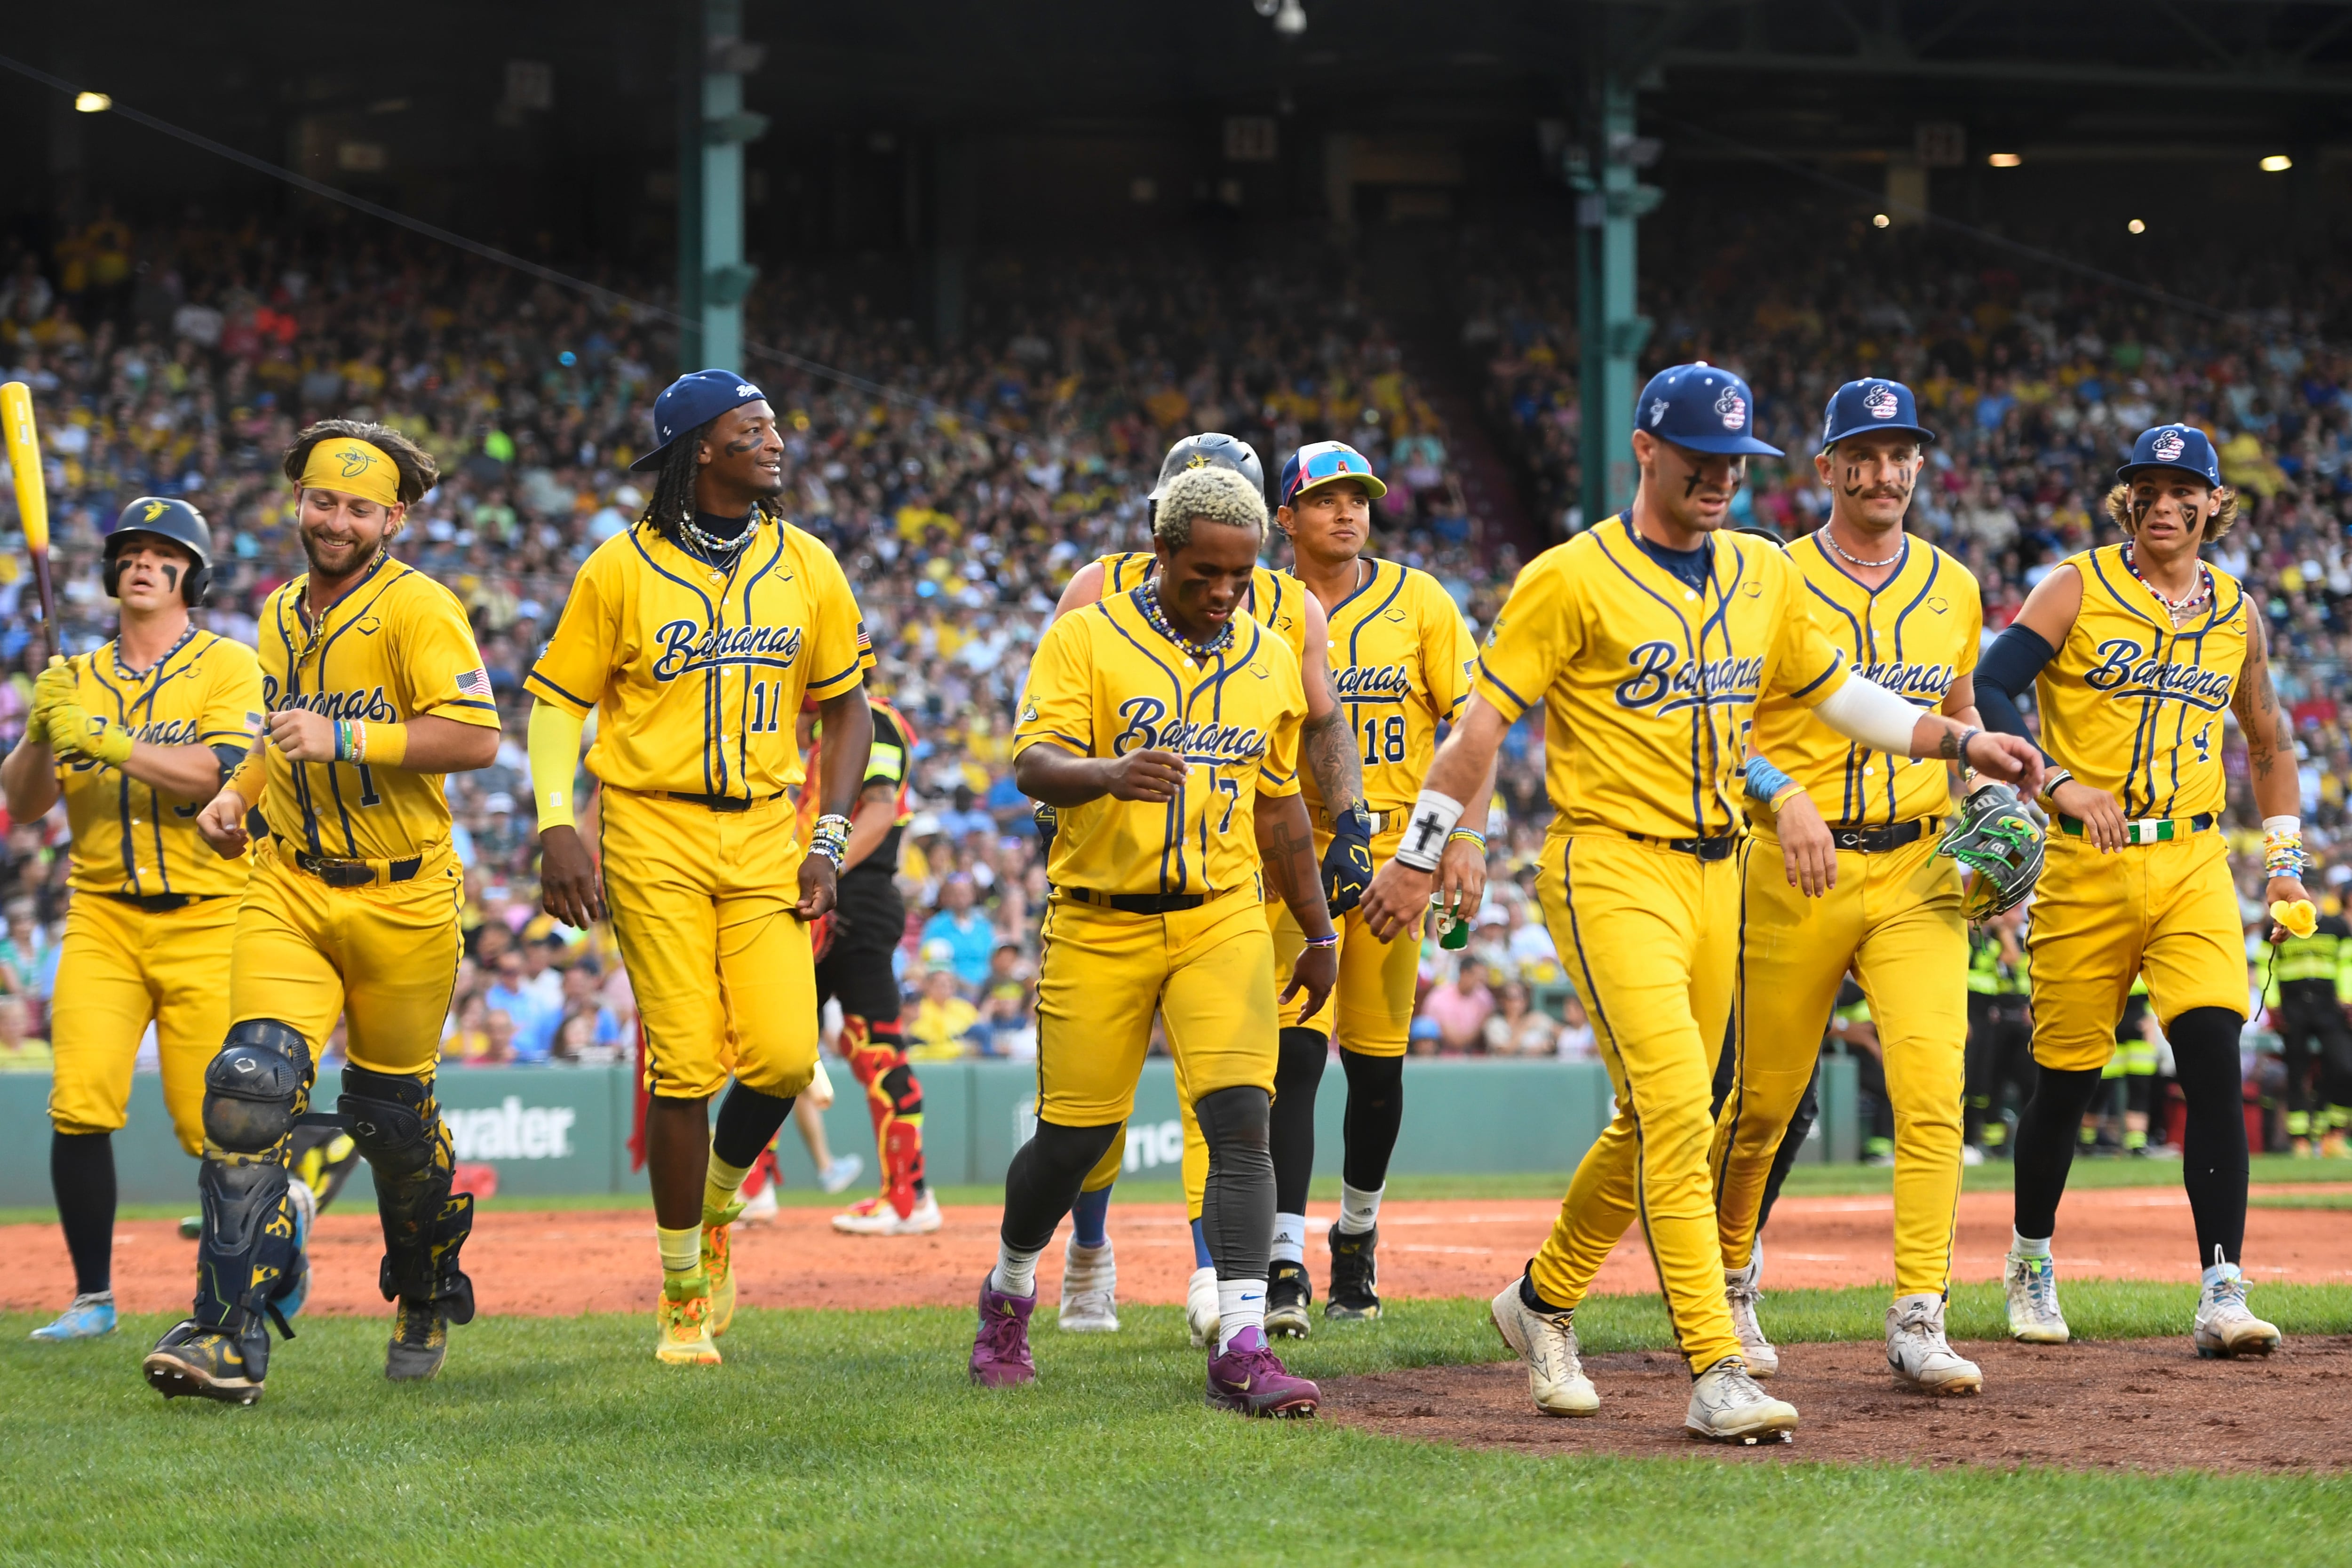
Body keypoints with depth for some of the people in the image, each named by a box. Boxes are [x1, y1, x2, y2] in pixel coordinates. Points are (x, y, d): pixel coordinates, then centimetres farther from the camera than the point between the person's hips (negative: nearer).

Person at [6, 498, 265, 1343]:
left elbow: (226, 773, -16)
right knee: (78, 1106, -13)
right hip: (103, 918, 3)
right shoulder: (78, 680, 13)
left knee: (211, 1123, -6)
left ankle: (284, 1212, 25)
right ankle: (93, 1297, -3)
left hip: (207, 918, -3)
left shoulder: (228, 666, 1)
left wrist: (103, 739, -21)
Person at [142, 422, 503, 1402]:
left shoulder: (419, 609, -10)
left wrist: (345, 740, -28)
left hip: (402, 903, -4)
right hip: (289, 889, 4)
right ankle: (229, 1339, -20)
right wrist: (237, 794, 11)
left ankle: (428, 1294, 38)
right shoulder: (281, 618, 12)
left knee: (392, 1115, 9)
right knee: (251, 1085, -16)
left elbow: (477, 737, -22)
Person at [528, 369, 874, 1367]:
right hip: (654, 834, -3)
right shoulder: (622, 569, -2)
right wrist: (557, 829, -10)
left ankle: (717, 1199, 21)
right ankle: (684, 1294, 6)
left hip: (764, 834, 3)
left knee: (783, 1055, -12)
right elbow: (557, 699, 3)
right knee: (685, 1067, -8)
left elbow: (846, 707, 14)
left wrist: (828, 844, 5)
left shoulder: (806, 567, 7)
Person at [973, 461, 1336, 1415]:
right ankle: (1009, 1296, 32)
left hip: (1222, 922, 2)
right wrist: (1110, 774, -38)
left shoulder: (1268, 662, 9)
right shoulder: (1086, 639, -5)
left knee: (1240, 1119, -15)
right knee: (1075, 1137, 4)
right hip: (1100, 927, -2)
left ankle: (1241, 1350, -18)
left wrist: (1318, 932, 21)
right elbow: (1034, 764, -17)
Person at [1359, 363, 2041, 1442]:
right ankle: (1715, 1376, -19)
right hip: (1611, 868, -7)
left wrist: (1961, 742, 17)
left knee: (1661, 1125, 12)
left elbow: (1833, 692, 25)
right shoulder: (1573, 578, -7)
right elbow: (1483, 717, -7)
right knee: (1675, 1117, -17)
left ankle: (1544, 1302, 33)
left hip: (1715, 872, 7)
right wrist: (1417, 858, -9)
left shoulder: (1765, 576, 12)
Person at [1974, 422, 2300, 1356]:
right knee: (2065, 1079, 4)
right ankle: (2030, 1261, 29)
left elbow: (2268, 739, 25)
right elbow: (1988, 692, -10)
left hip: (2193, 867, 2)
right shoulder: (2077, 589, -1)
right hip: (2085, 863, -2)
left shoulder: (2237, 615, 12)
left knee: (2214, 1062, -15)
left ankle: (2222, 1295, -18)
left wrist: (2284, 859, 15)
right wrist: (2057, 783, -24)